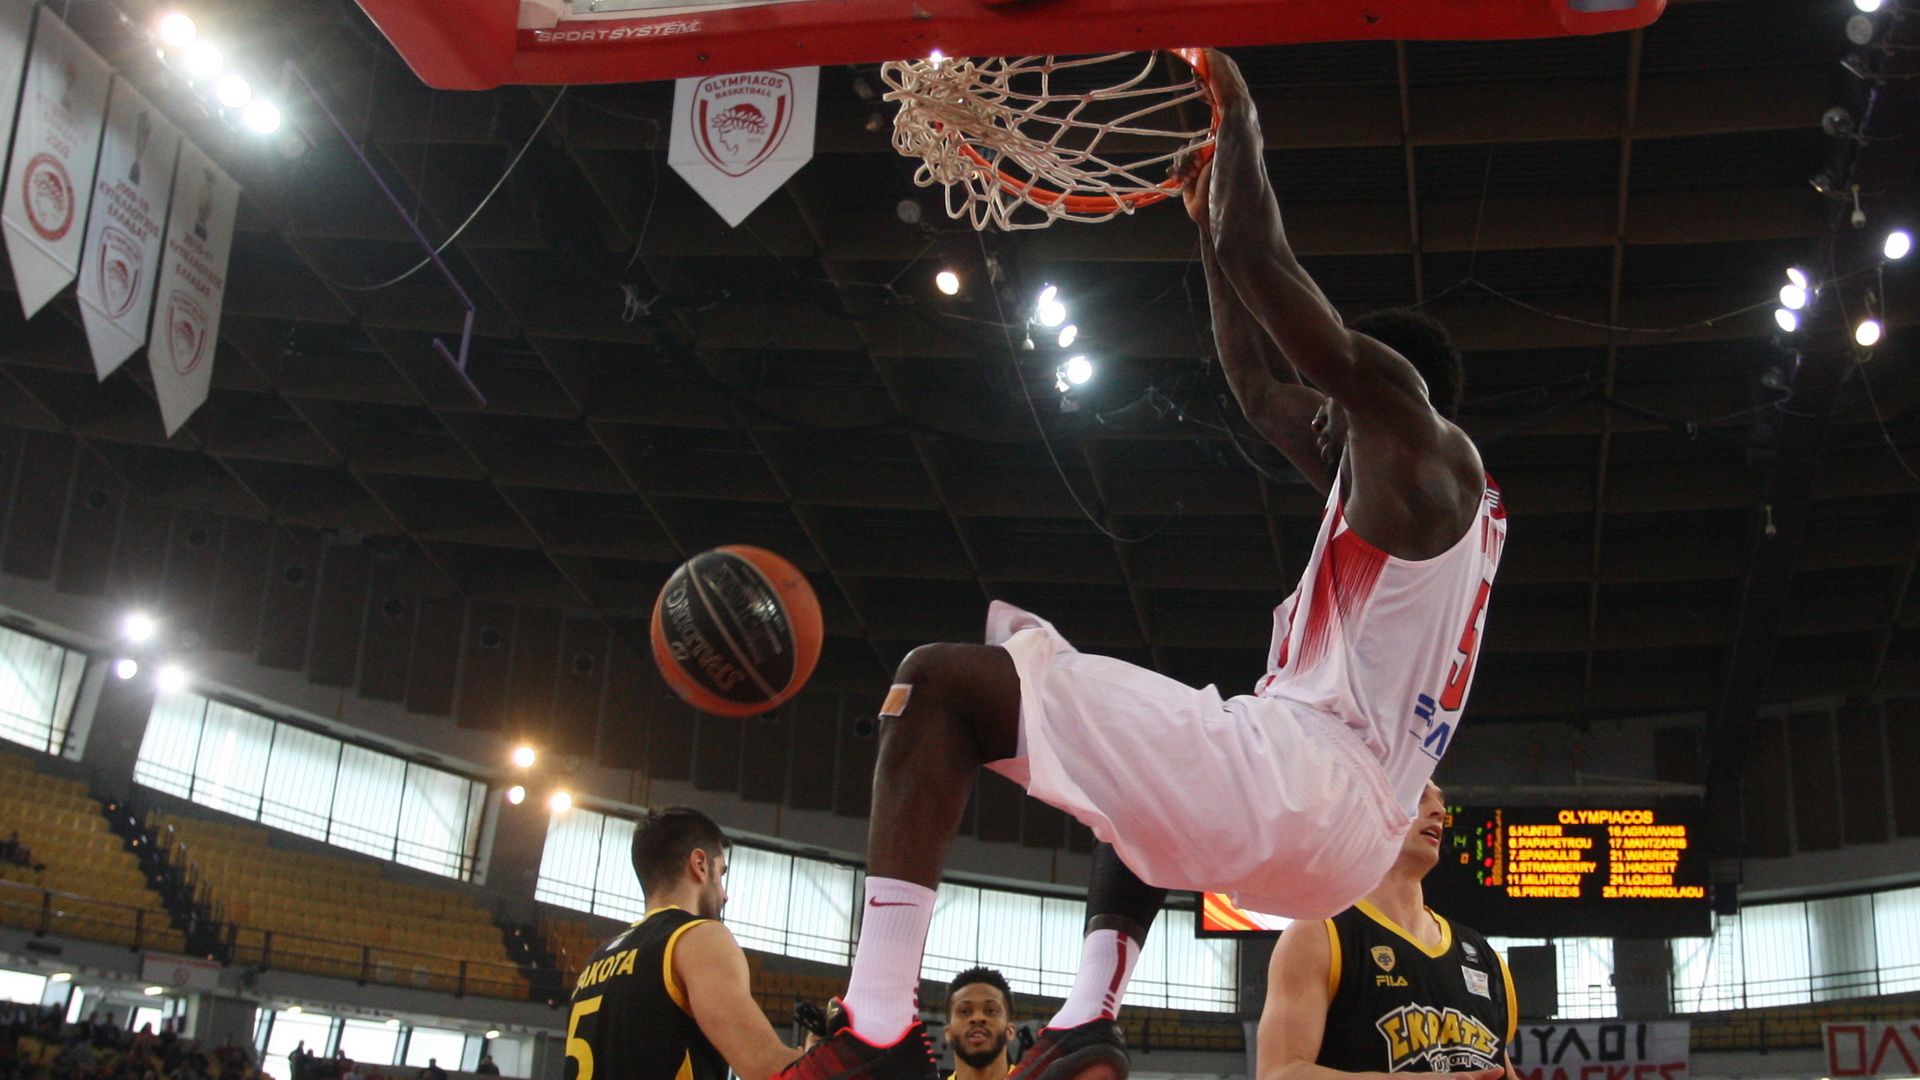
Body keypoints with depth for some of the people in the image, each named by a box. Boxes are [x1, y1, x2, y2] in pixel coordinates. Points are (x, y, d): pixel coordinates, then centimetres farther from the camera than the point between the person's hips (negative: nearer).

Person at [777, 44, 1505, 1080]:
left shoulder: (1416, 437, 0)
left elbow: (1260, 265, -7)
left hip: (1298, 781, -11)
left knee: (940, 680, -11)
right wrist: (1208, 216, 39)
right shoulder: (1400, 487, 29)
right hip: (1340, 831, 11)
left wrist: (1235, 112, 9)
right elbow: (1259, 389, 36)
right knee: (1148, 783, 42)